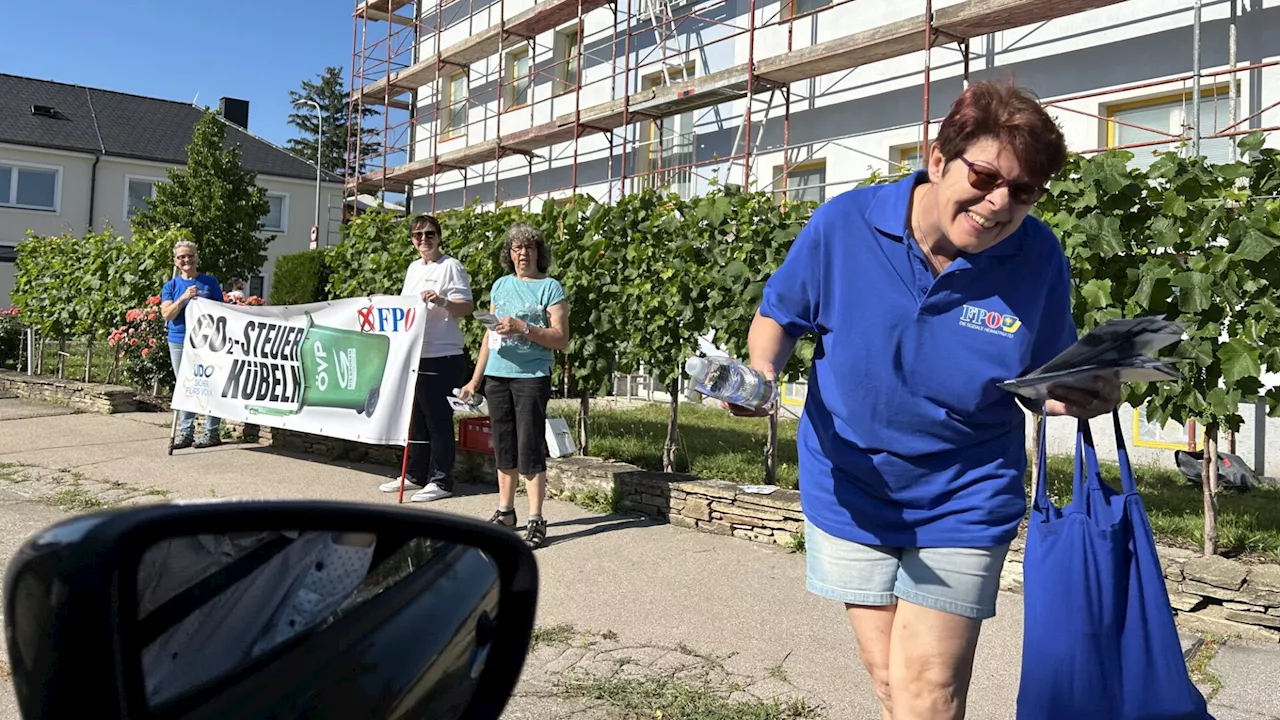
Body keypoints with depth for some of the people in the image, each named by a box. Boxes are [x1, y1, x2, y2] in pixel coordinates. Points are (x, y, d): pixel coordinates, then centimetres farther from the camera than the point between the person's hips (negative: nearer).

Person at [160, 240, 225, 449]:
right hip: (179, 341, 3)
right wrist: (184, 298, -17)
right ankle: (186, 432, 13)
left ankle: (212, 432, 2)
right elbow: (166, 314, -4)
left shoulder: (209, 282, 6)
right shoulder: (171, 286, 10)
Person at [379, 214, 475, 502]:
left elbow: (467, 306, -13)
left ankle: (441, 481, 4)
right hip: (412, 355, 8)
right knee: (414, 418, 15)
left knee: (438, 420, -3)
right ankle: (414, 474, 25)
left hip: (441, 357, -8)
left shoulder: (450, 266, -6)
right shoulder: (413, 267, 18)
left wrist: (441, 301, -29)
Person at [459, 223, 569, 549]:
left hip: (532, 377, -5)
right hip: (497, 376, 5)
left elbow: (561, 339, -7)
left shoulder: (550, 287, -1)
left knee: (530, 449, -6)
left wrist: (522, 328, -18)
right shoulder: (500, 285, 15)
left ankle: (536, 520, 0)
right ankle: (505, 512, 22)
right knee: (504, 447, 11)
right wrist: (475, 379, 16)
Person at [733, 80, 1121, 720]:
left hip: (962, 506, -1)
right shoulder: (844, 224, -15)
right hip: (849, 494, 1)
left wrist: (1087, 397, -21)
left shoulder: (1038, 258, -12)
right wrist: (762, 372, -19)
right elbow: (779, 314, 0)